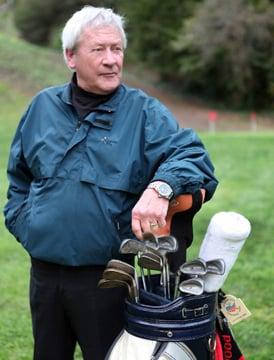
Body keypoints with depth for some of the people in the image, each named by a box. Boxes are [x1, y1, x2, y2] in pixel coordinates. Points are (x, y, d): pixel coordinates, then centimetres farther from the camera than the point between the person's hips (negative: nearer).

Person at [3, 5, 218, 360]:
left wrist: (160, 188, -38)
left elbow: (192, 156, -19)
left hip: (109, 277, -3)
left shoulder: (145, 112, -5)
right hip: (45, 273, 4)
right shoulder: (43, 106, 6)